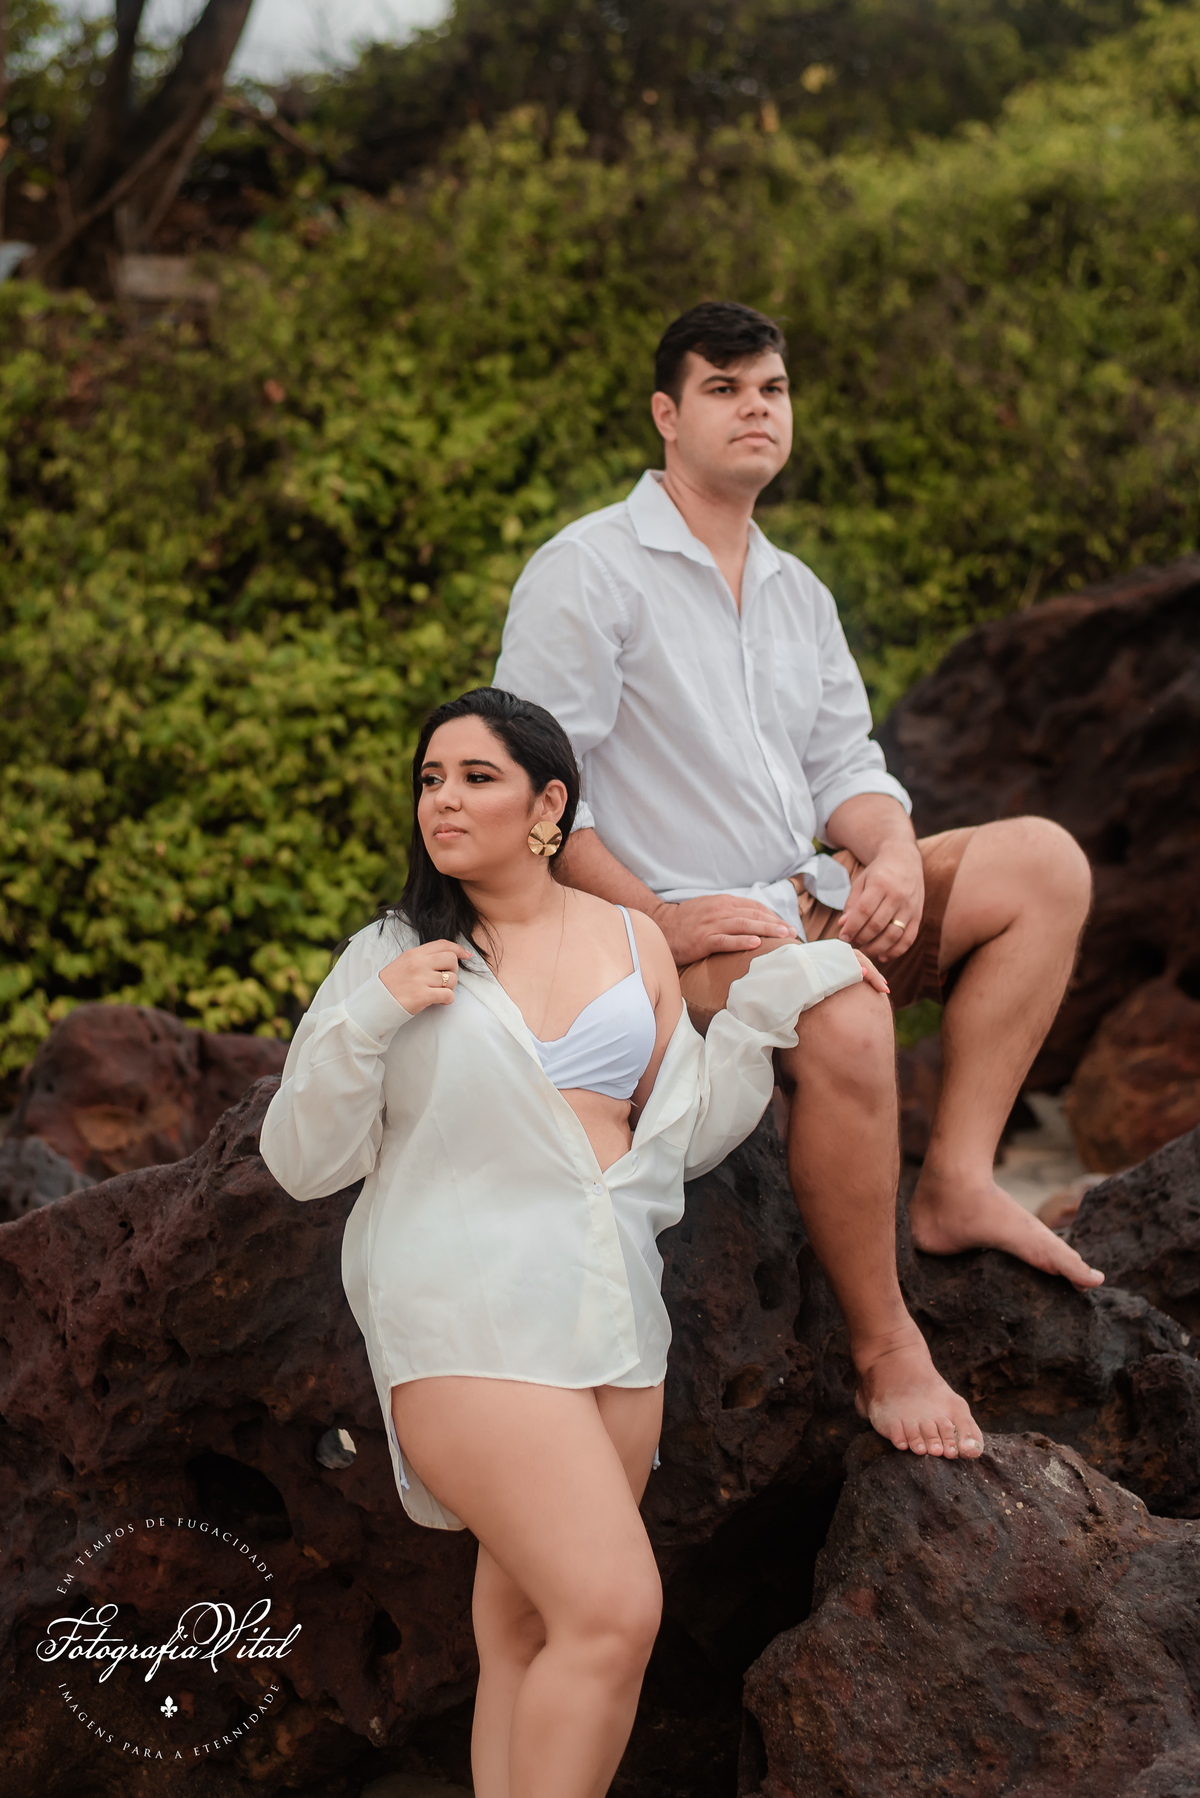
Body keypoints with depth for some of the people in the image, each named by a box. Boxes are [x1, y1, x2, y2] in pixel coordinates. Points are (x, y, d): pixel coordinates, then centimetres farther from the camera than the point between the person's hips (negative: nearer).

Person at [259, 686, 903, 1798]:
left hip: (609, 1307, 4)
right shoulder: (389, 956, 3)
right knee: (613, 1614, -16)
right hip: (463, 1310, -4)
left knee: (527, 1638, 8)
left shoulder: (632, 944, 12)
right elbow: (302, 1162, 1)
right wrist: (369, 1017, -12)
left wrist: (772, 997, 6)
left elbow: (683, 1136, 14)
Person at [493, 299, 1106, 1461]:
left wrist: (896, 855, -9)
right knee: (844, 1019, -37)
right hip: (663, 942, -8)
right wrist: (656, 920, -21)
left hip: (805, 908, 8)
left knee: (1044, 861, -2)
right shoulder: (586, 572, -8)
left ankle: (955, 1184, -9)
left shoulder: (798, 594, 17)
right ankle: (883, 1346, -19)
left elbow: (844, 764, 14)